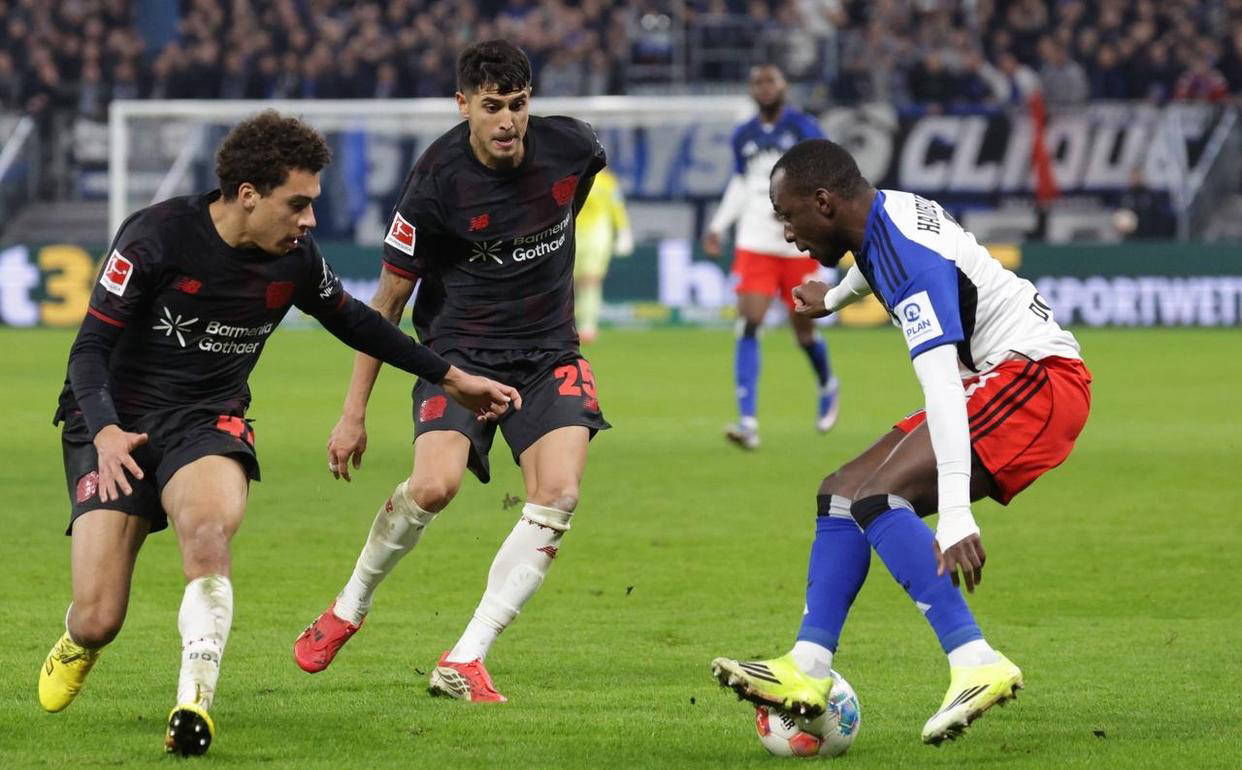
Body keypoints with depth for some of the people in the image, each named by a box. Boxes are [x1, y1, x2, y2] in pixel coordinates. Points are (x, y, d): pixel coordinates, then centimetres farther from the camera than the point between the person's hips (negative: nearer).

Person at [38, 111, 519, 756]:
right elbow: (90, 349, -16)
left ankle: (195, 704, -35)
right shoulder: (155, 236, -17)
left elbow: (351, 320, 19)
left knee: (208, 531, -35)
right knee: (98, 621, -10)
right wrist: (106, 433, -35)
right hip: (113, 422, -2)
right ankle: (77, 645, 29)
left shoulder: (296, 259, -2)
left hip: (208, 419, 3)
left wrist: (450, 377, 21)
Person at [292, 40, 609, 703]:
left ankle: (464, 662, -15)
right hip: (460, 346, -3)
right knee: (434, 485, -26)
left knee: (558, 496, -19)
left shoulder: (570, 147, -8)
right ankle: (351, 605, 3)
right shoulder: (436, 181, -17)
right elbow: (388, 299, -8)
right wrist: (353, 413, -7)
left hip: (548, 350, 3)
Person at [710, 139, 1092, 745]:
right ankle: (808, 669, 3)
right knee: (842, 492, 9)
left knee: (879, 498, -25)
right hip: (999, 380, 11)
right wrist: (833, 299, 58)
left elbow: (941, 384, -34)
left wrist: (956, 514, -42)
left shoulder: (910, 259, -23)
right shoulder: (883, 214, 7)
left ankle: (976, 664, -33)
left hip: (1038, 373, -11)